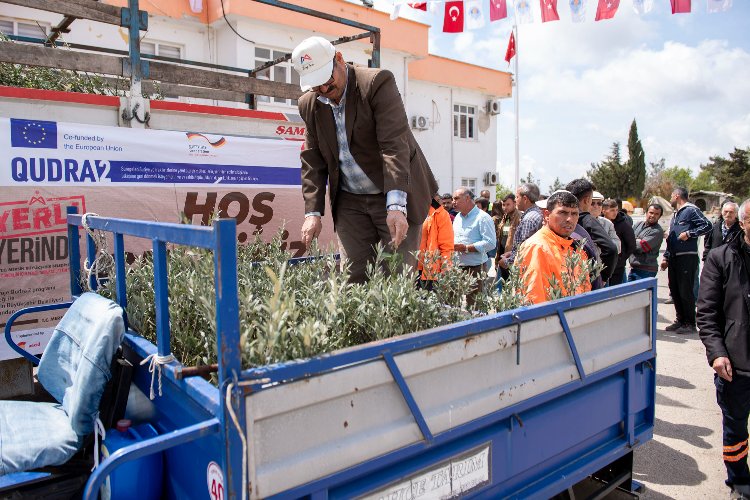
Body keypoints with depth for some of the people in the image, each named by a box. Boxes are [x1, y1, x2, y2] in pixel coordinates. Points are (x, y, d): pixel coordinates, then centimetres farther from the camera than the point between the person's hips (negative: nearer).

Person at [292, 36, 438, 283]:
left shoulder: (378, 82, -14)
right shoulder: (309, 104, 4)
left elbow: (394, 145, -23)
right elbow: (313, 161, 6)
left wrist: (396, 205, -32)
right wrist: (312, 211, -5)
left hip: (396, 197, -4)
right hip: (350, 202, 5)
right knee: (357, 278, 0)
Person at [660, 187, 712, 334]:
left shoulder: (691, 210, -5)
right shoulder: (675, 215, 23)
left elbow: (707, 226, -15)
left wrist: (689, 234, -17)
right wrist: (666, 257, 19)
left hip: (687, 257, -9)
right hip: (674, 258, 9)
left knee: (685, 291, -5)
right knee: (674, 290, 10)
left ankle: (690, 324, 4)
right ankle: (681, 320, 20)